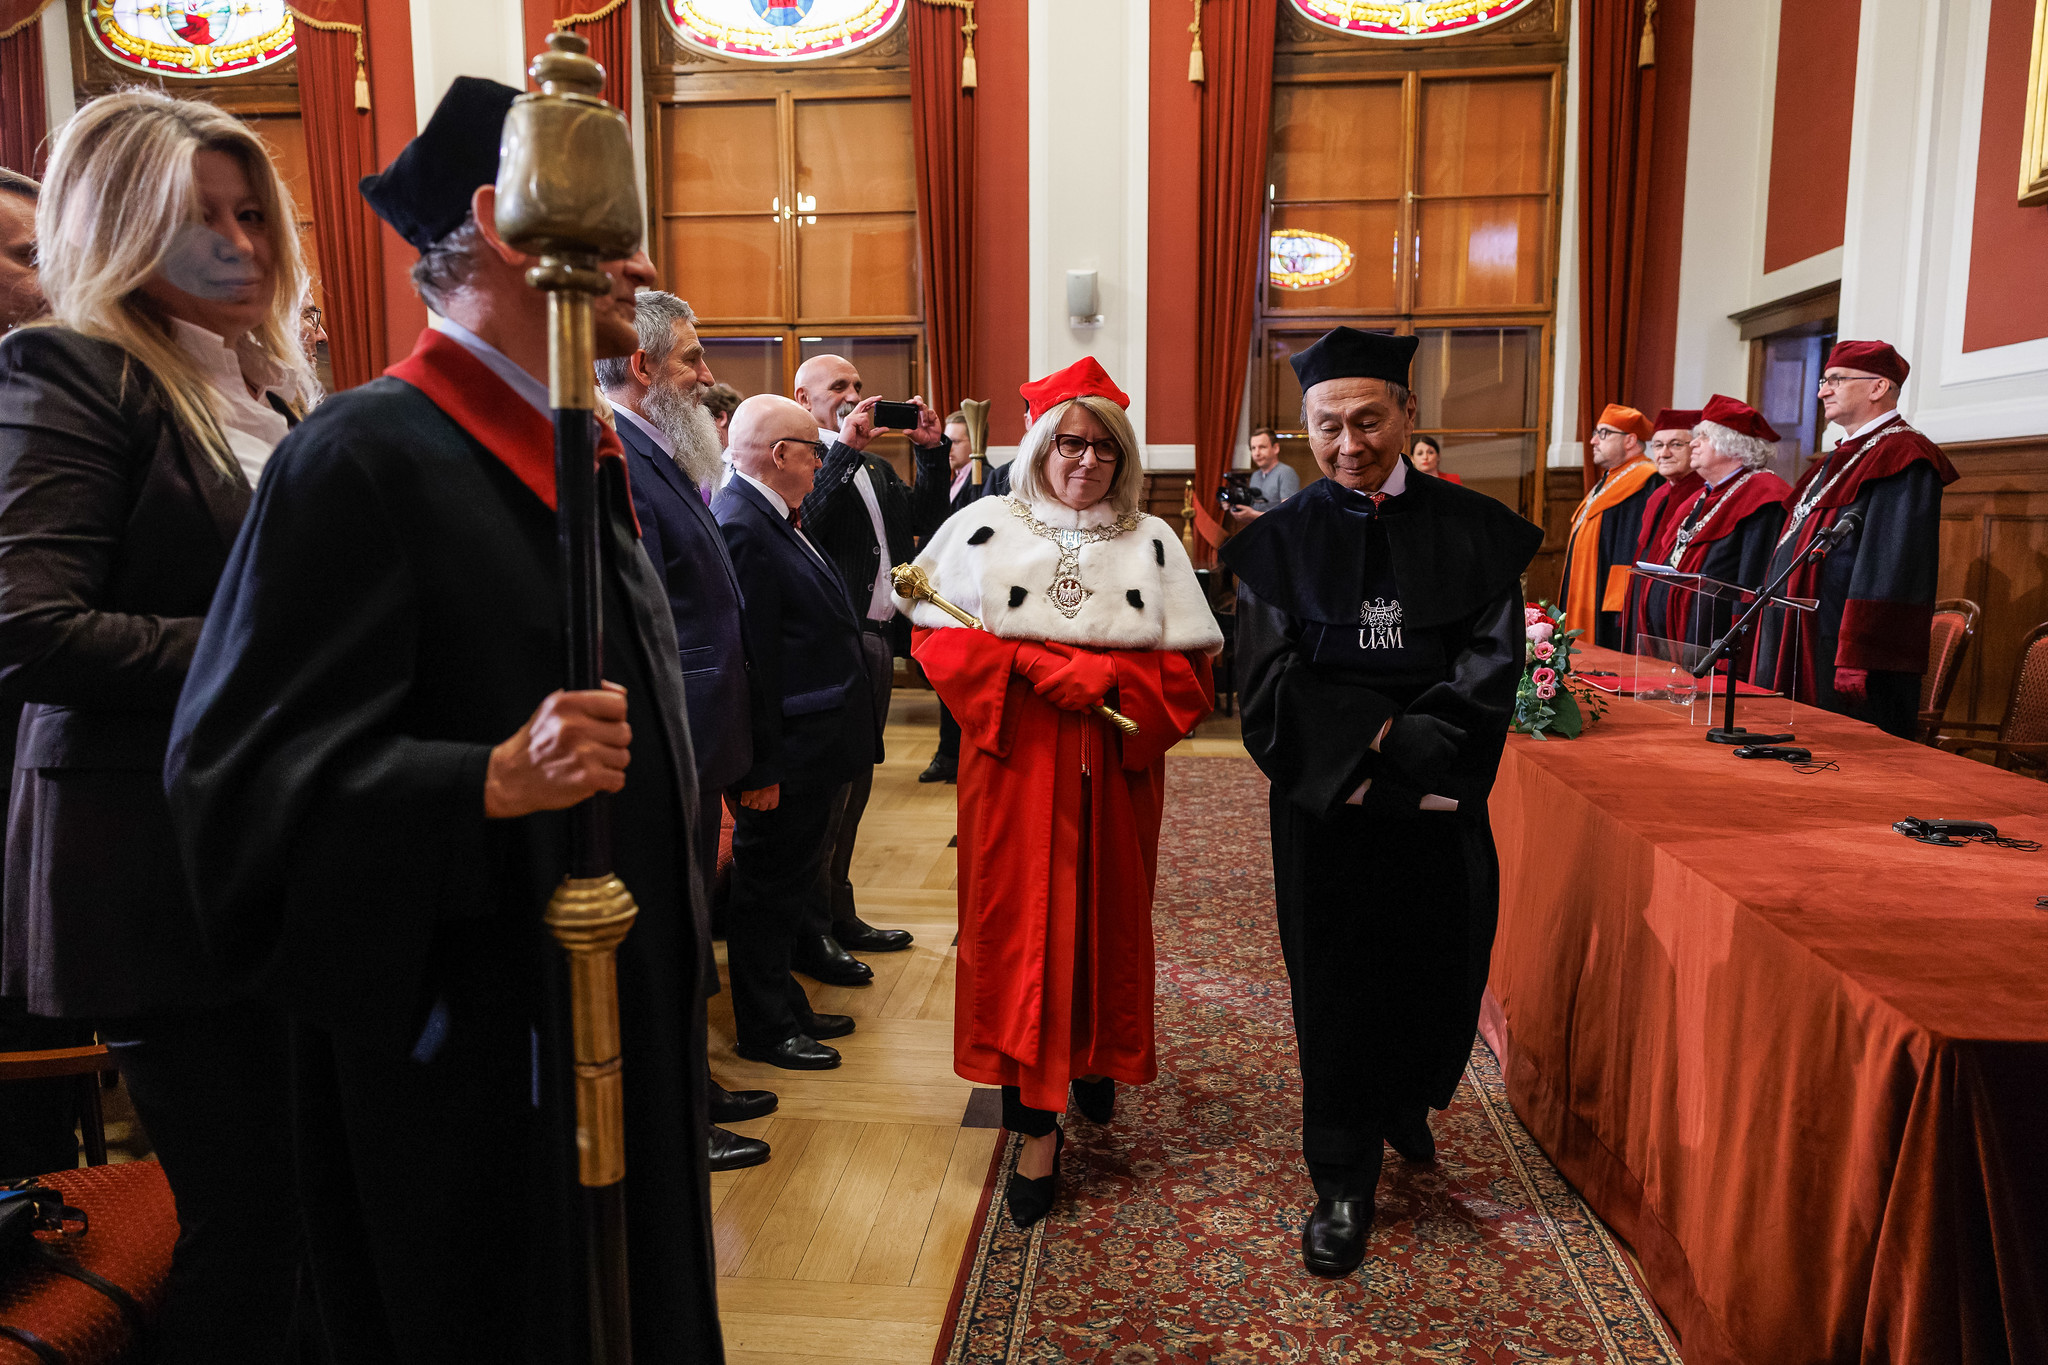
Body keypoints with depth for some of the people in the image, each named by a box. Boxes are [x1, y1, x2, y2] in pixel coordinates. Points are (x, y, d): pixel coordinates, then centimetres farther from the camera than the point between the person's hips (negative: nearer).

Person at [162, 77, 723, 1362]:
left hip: (626, 1007, 8)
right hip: (473, 1052, -8)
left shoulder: (580, 459, 11)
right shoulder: (365, 454, -17)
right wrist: (490, 782, -34)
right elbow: (247, 768, -21)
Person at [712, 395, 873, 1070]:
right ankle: (764, 1029, 22)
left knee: (791, 884, 21)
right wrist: (762, 767, -23)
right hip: (787, 760, -10)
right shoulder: (740, 528, -22)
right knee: (770, 892, 6)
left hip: (816, 749, 10)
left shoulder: (776, 520, 10)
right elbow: (749, 659, -24)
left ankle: (785, 1007, 37)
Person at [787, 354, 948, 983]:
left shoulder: (876, 466, 19)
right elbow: (804, 528, -24)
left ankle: (839, 915, 28)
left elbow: (924, 520, 15)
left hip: (875, 640, 9)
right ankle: (811, 935, 8)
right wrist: (846, 451, -22)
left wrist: (932, 450, 6)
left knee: (853, 785, 16)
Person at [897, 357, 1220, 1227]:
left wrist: (1106, 678, -15)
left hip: (1114, 769, 2)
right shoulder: (985, 528, 3)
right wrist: (1034, 667, -16)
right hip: (1015, 764, -1)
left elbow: (1189, 665, 2)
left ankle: (1094, 1060, 37)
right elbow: (941, 640, -2)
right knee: (1021, 928, -2)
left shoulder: (1152, 544, 6)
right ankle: (1037, 1124, 6)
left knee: (1105, 920, 11)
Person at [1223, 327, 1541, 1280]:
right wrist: (1386, 729, -17)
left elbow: (1492, 665, -7)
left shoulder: (1474, 532, 2)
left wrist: (1397, 746, -17)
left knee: (1439, 968, 11)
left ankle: (1406, 1102, 44)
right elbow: (1269, 680, -8)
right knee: (1337, 981, 6)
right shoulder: (1281, 542, 0)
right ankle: (1343, 1184, 21)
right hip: (1325, 807, -1)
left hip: (1440, 805, 1)